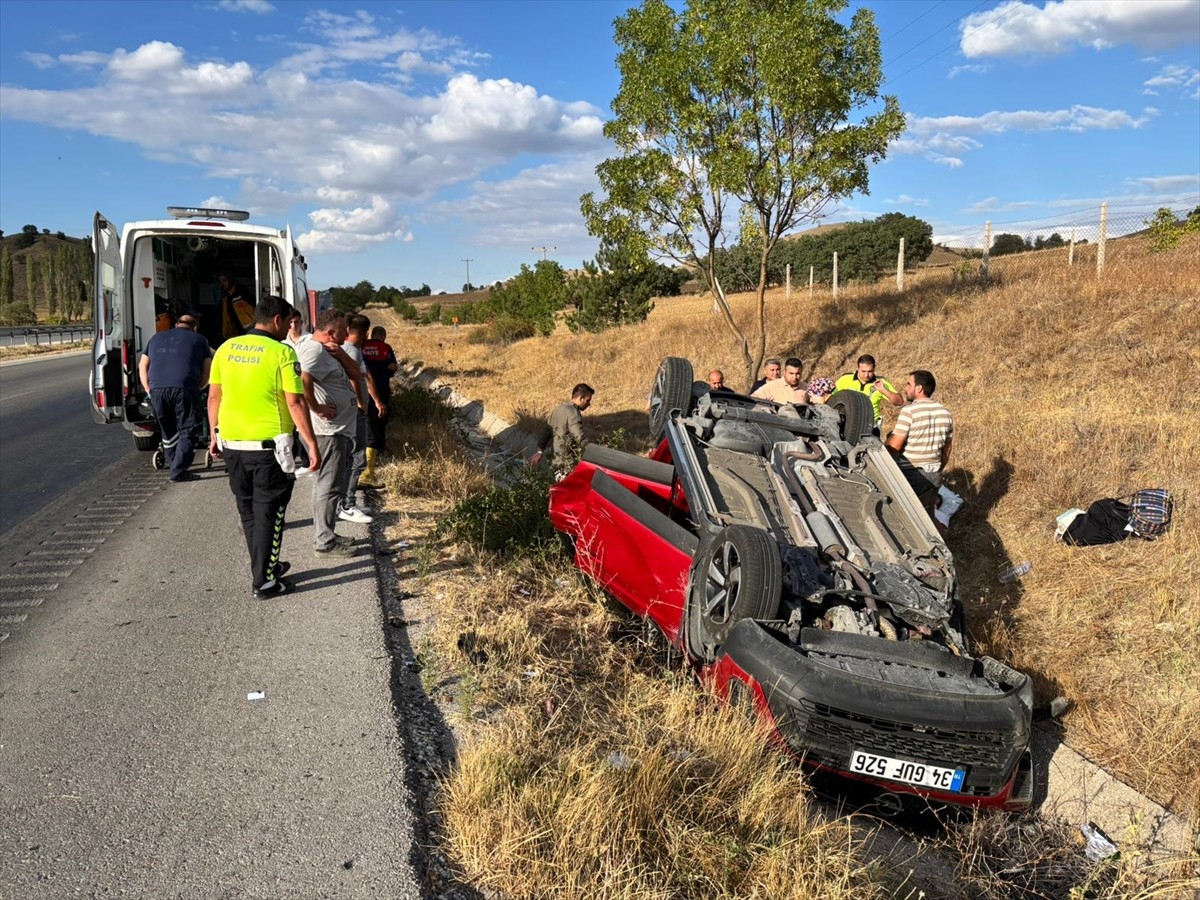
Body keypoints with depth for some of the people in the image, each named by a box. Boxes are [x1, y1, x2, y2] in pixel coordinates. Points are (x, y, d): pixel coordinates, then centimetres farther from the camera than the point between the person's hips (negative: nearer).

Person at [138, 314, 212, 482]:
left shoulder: (157, 338, 28)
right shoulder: (199, 340, 17)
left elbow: (142, 366, 24)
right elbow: (207, 372, 9)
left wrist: (148, 389, 21)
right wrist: (197, 389, 19)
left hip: (157, 389, 4)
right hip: (184, 389, -4)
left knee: (168, 431, 19)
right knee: (188, 432, 4)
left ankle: (173, 466, 29)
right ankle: (177, 472, -1)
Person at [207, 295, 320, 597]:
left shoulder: (226, 348, 5)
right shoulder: (282, 353, -12)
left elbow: (214, 397, 10)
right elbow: (295, 404, -15)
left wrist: (214, 434, 21)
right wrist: (312, 445, -11)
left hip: (231, 444, 6)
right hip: (267, 446, -6)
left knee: (248, 510, 18)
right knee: (268, 513, 4)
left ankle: (264, 566, 30)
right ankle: (264, 581, 9)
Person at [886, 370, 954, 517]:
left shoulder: (909, 411, -15)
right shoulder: (945, 413, 7)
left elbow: (894, 446, -18)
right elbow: (946, 450, 14)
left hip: (910, 475, -7)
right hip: (933, 476, 7)